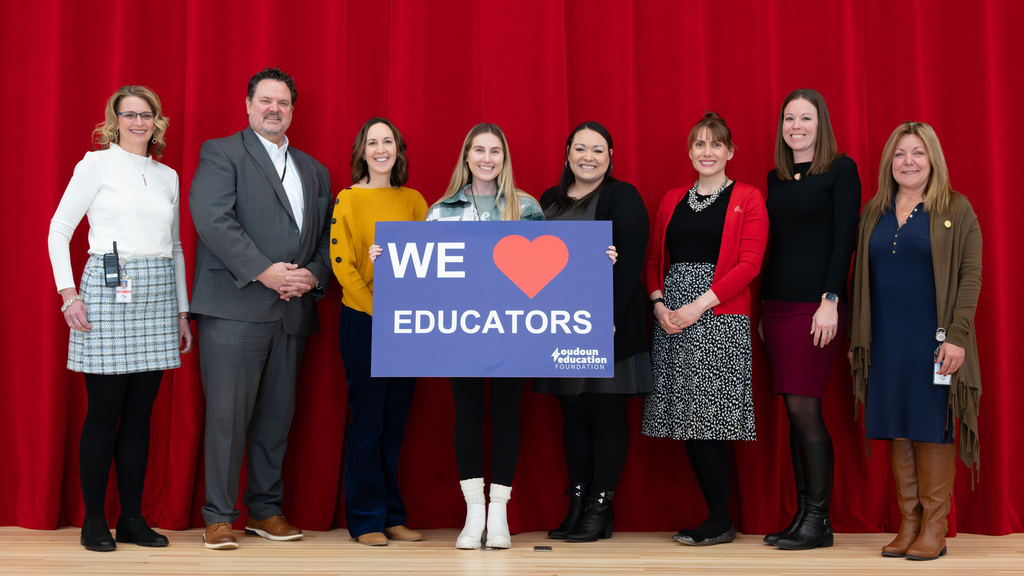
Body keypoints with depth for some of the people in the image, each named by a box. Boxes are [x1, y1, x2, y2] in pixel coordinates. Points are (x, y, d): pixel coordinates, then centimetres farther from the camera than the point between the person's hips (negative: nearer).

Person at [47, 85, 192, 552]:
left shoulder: (168, 176, 17)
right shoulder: (97, 163, 3)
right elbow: (58, 231, 1)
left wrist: (183, 312, 16)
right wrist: (68, 294, -8)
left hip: (158, 294, 5)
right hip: (109, 290, -4)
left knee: (140, 412, 7)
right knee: (104, 411, -2)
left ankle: (132, 518, 14)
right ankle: (94, 520, 9)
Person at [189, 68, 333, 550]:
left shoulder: (314, 170, 21)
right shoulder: (221, 153, 3)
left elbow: (327, 234, 17)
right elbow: (212, 219, -11)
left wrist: (313, 274, -3)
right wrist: (263, 271, -17)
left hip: (292, 310, 5)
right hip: (235, 307, -5)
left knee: (277, 415, 10)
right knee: (227, 414, -5)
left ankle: (265, 510, 21)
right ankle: (218, 517, 6)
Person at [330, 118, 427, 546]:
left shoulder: (413, 201, 10)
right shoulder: (348, 199, -1)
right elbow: (341, 262, -8)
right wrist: (377, 310, -14)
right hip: (362, 320, -4)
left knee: (395, 422, 10)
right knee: (367, 421, 1)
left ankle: (392, 516, 20)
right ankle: (366, 520, 12)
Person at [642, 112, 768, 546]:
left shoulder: (747, 198, 2)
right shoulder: (672, 200, 17)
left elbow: (748, 264, -7)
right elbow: (654, 260, 16)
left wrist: (699, 305, -14)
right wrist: (659, 304, -2)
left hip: (720, 318, -5)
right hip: (672, 321, 5)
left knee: (708, 418, -9)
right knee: (687, 422, 4)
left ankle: (721, 523, 3)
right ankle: (715, 516, 15)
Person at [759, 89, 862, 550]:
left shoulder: (840, 169, 0)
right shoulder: (775, 178, 17)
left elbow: (844, 239, -7)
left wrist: (831, 301, -15)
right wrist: (763, 310, 15)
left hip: (814, 305, -6)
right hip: (777, 304, 6)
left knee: (803, 407, -9)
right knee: (796, 412, 7)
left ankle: (819, 520, 1)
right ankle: (802, 514, 14)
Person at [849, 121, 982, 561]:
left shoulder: (955, 209, 0)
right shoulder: (874, 212, 12)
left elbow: (970, 275, -6)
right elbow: (862, 277, 14)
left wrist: (957, 335, -15)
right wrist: (857, 338, 10)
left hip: (932, 340, -4)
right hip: (886, 340, 4)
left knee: (932, 426, -1)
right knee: (898, 431, 6)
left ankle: (934, 528, 8)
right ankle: (908, 523, 15)